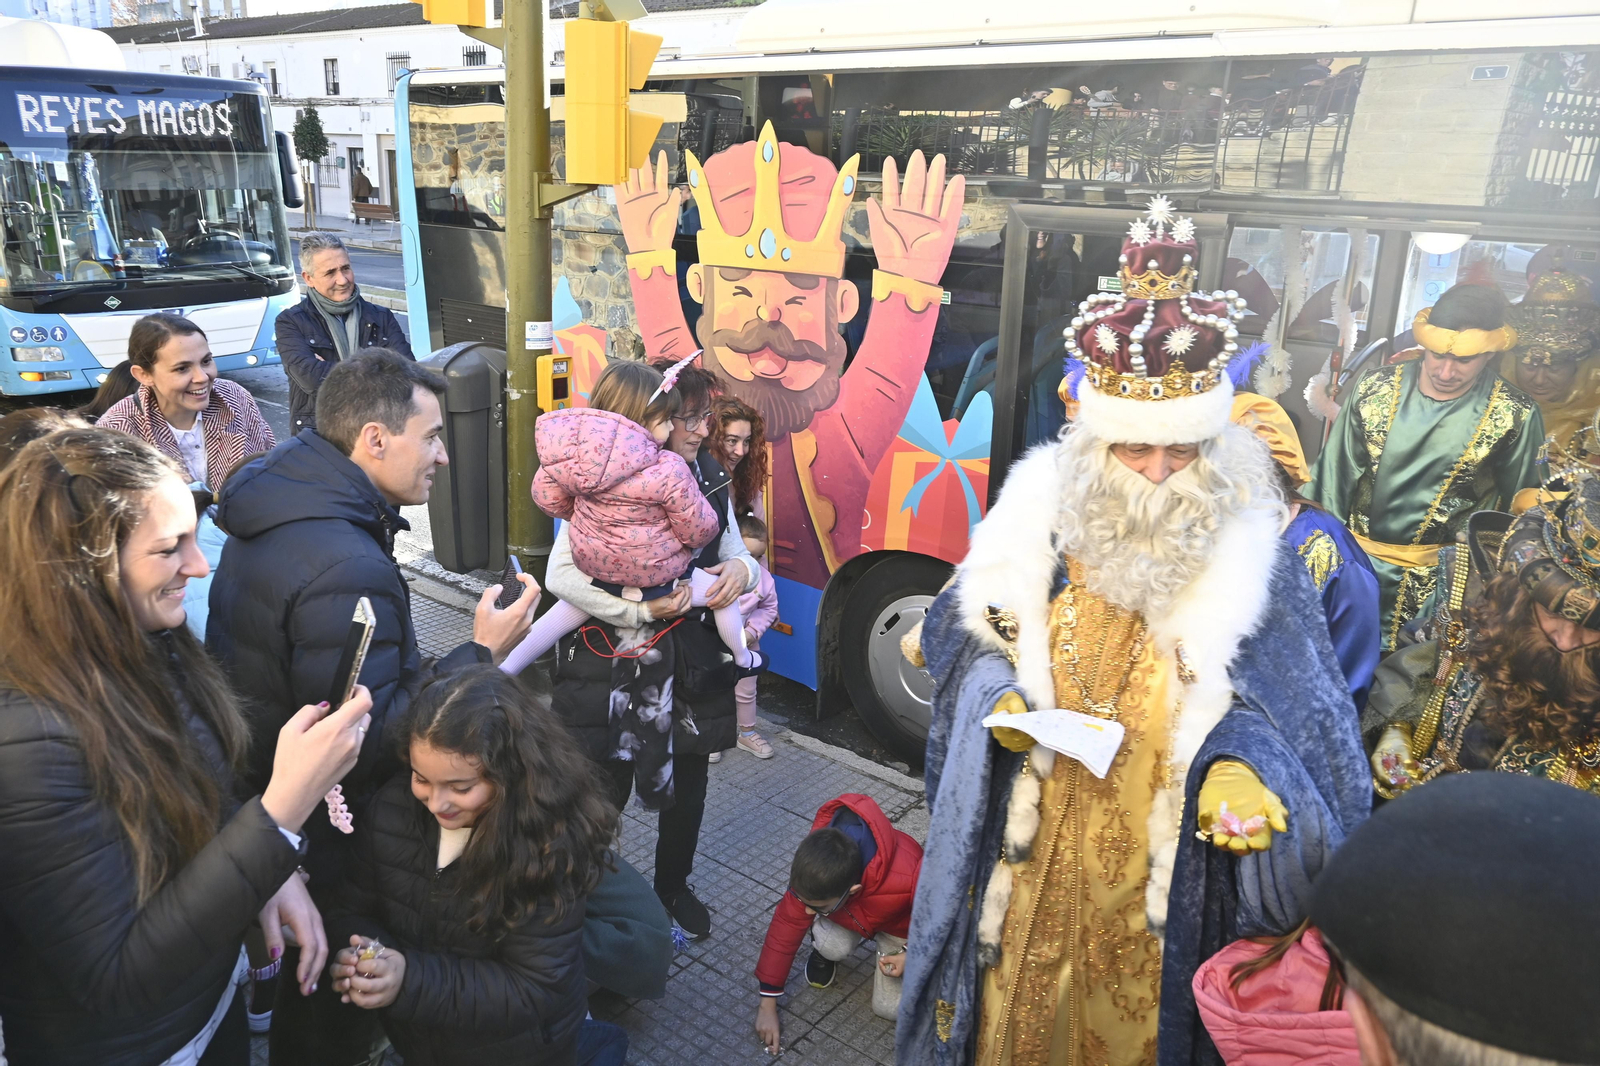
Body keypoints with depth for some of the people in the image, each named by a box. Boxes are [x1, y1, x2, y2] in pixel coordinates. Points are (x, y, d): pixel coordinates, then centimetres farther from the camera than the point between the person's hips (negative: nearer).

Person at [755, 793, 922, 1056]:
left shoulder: (908, 878, -46)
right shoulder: (815, 861, -35)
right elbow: (787, 923, -24)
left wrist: (911, 954, -28)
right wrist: (768, 1004, -20)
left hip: (901, 923, -2)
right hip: (851, 913, 2)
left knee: (888, 1007, -10)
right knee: (833, 945, -29)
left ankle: (888, 944, 17)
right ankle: (826, 952, 8)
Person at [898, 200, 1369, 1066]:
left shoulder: (1247, 551, -10)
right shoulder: (1037, 517, -7)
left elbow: (1266, 701, -6)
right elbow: (967, 640, 4)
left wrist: (1240, 767, -24)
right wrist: (1000, 702, -14)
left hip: (1161, 845, -1)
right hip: (1031, 831, 1)